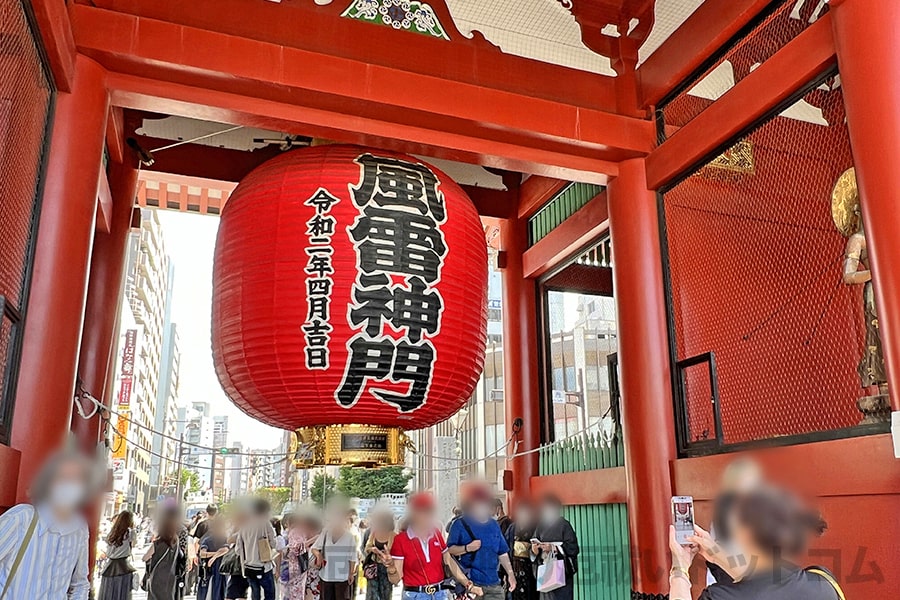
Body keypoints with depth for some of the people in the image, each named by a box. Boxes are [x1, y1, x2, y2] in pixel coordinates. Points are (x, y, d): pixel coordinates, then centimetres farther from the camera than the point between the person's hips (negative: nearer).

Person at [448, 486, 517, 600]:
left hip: (493, 583, 5)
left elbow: (502, 553, 18)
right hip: (470, 583, -5)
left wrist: (510, 573, 10)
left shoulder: (493, 525, 14)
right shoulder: (461, 524, -2)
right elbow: (449, 549, -6)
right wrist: (467, 548, -21)